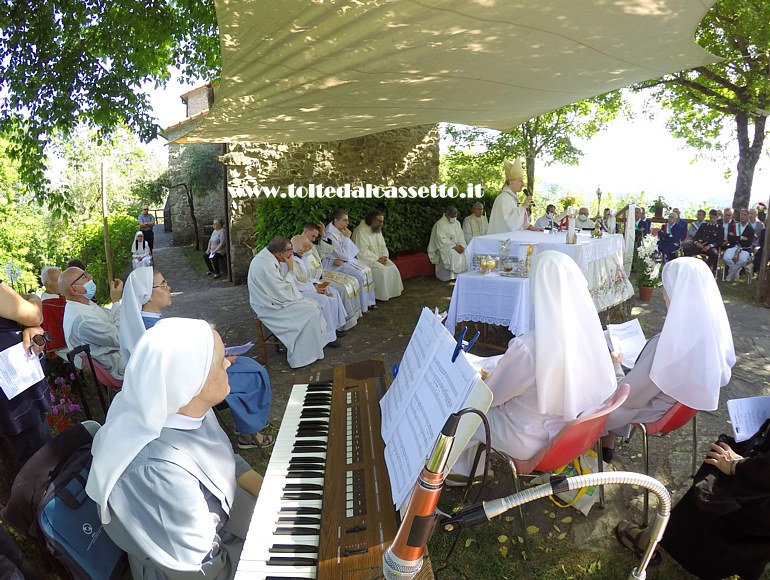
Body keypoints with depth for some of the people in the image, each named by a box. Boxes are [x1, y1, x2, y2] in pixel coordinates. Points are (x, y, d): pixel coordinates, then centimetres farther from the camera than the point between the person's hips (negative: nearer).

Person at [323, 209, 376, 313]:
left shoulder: (340, 230, 4)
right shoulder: (330, 234, -25)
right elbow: (344, 255, -25)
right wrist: (347, 237, -19)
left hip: (344, 259, 9)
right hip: (333, 263, -9)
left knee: (367, 269, -2)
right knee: (359, 274, -23)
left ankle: (368, 301, 5)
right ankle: (361, 307, -9)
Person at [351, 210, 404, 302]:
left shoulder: (378, 229, 8)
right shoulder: (361, 230, -20)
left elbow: (383, 245, 13)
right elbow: (362, 251, -24)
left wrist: (384, 256, -7)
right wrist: (377, 259, -22)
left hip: (378, 257, 8)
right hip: (364, 258, -8)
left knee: (392, 267, -9)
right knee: (381, 270, -27)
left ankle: (393, 292, 2)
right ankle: (382, 296, -15)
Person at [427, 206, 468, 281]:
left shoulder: (457, 223, 11)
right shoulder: (440, 224, -11)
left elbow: (461, 236, 7)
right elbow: (442, 240, -18)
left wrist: (461, 245, -14)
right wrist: (454, 247, -22)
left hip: (456, 246, 6)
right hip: (443, 247, -6)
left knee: (464, 253, -20)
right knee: (451, 253, -32)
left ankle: (460, 275, -14)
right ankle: (447, 276, -24)